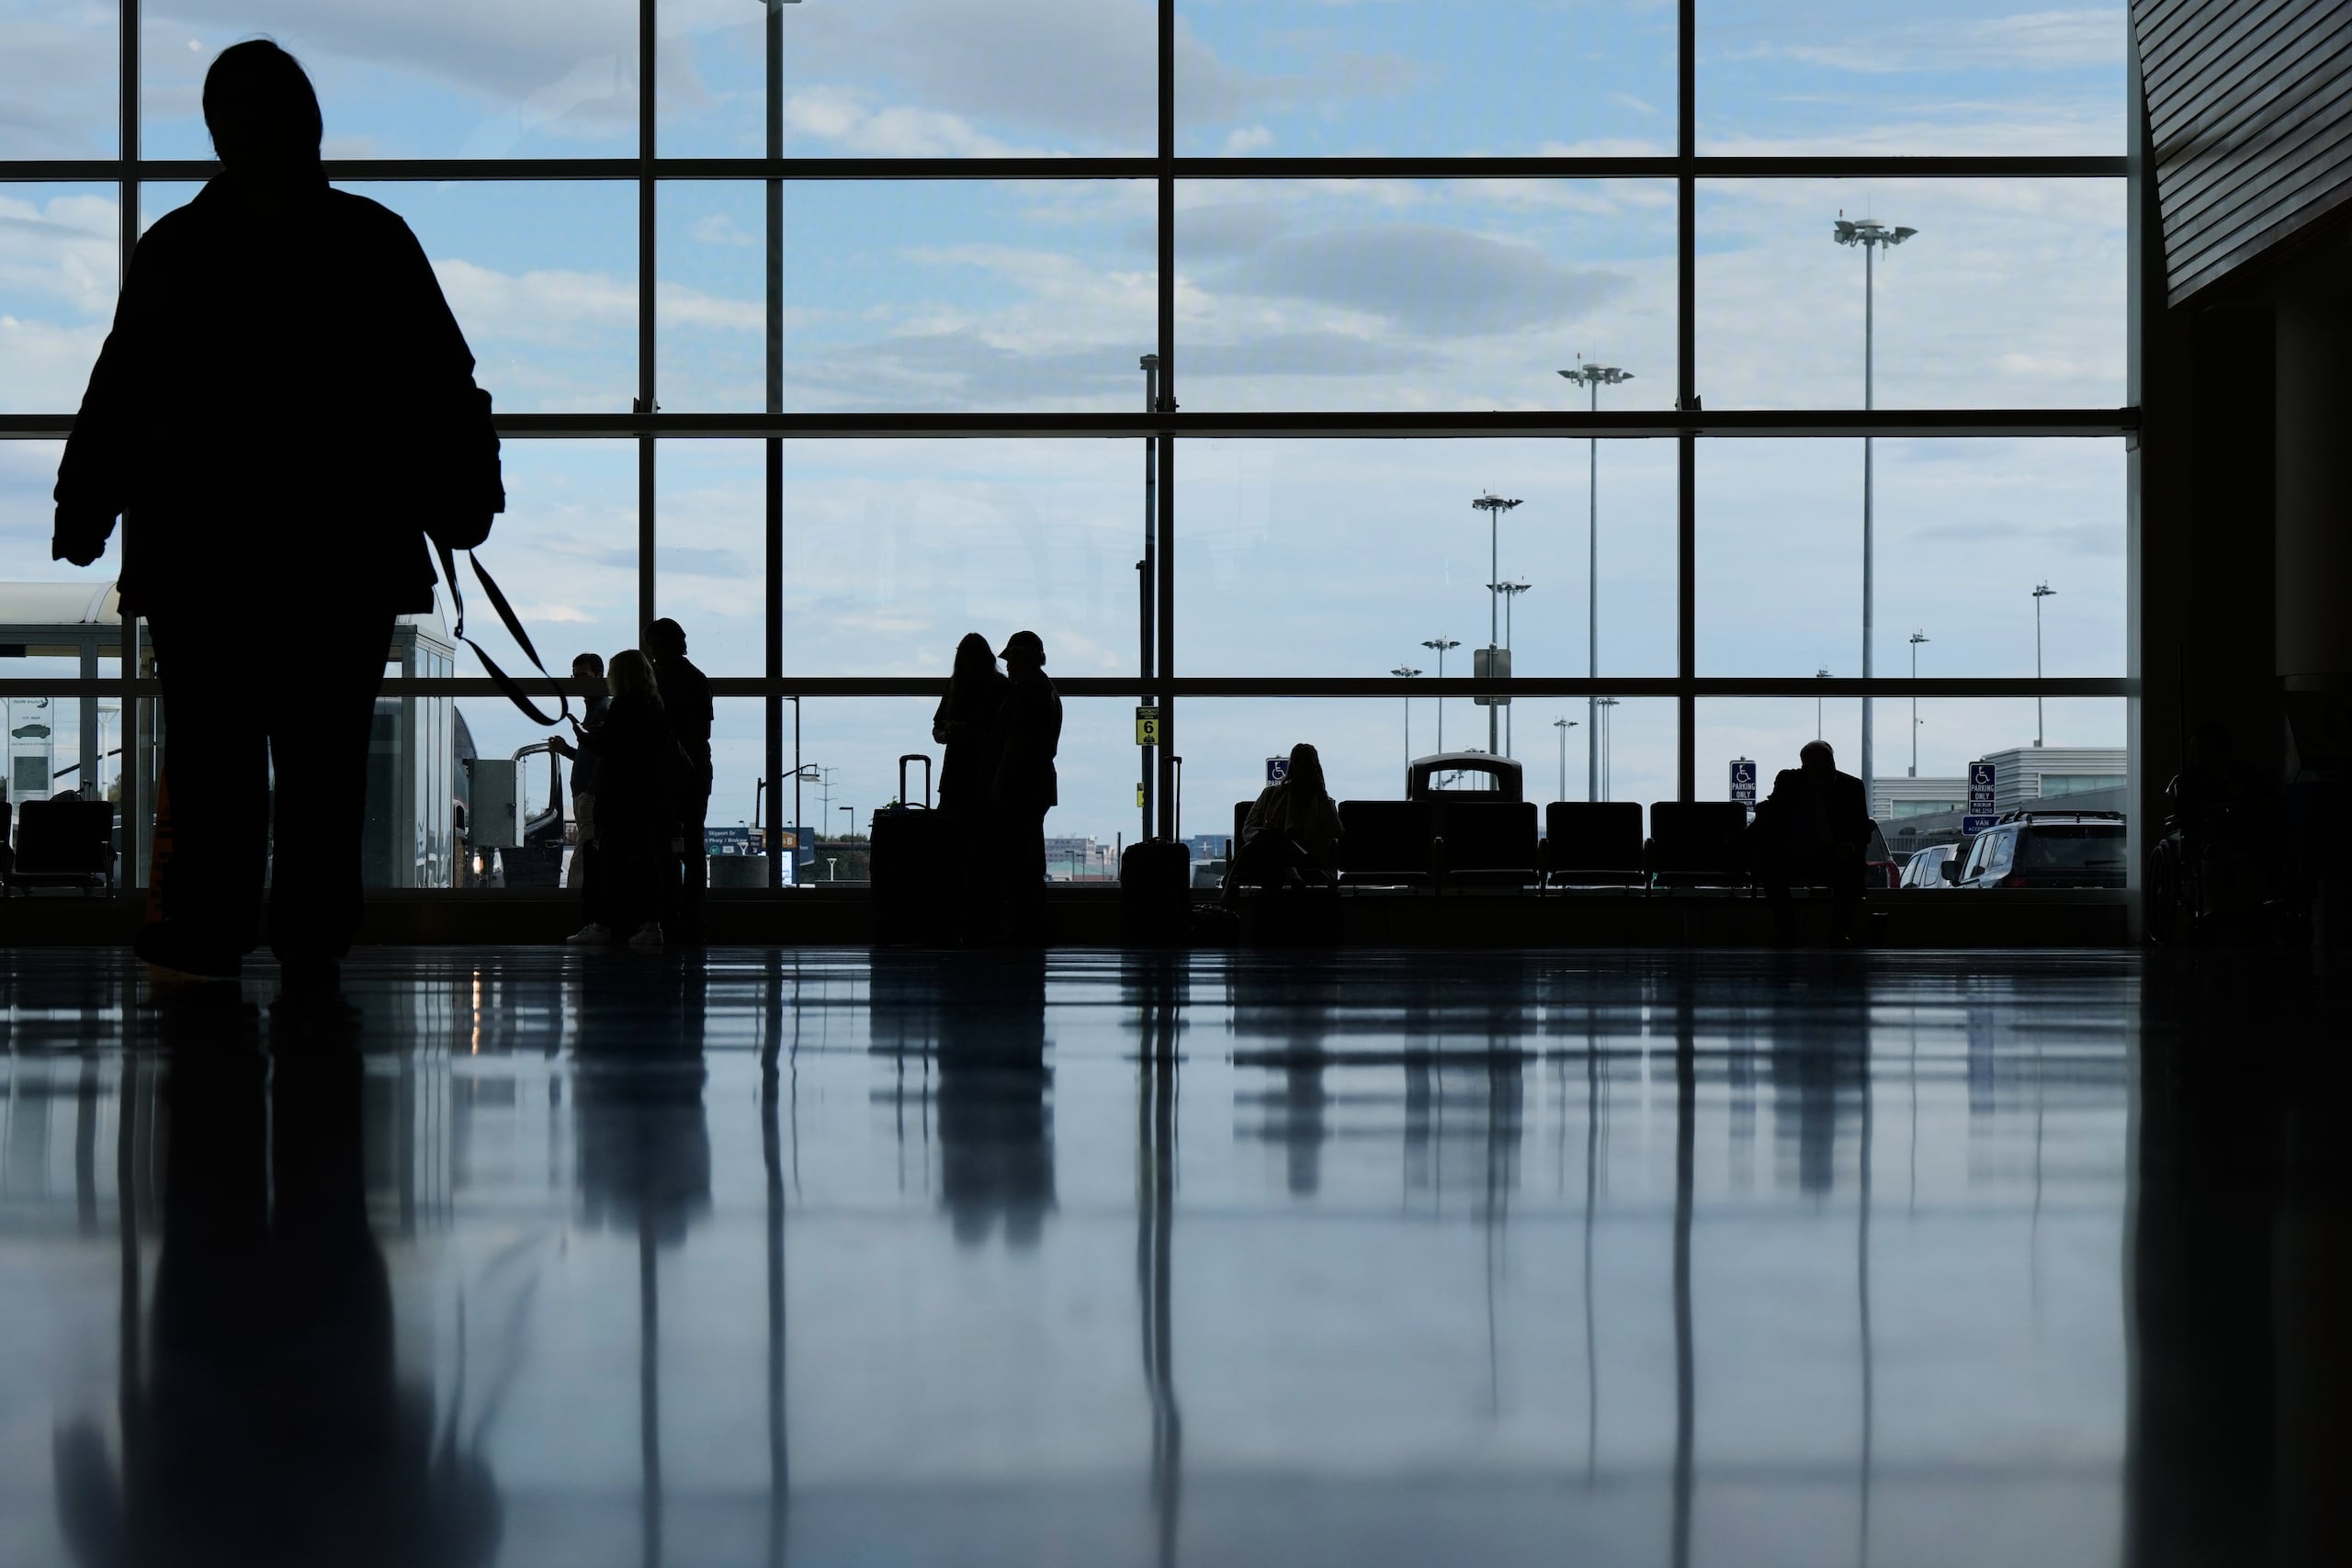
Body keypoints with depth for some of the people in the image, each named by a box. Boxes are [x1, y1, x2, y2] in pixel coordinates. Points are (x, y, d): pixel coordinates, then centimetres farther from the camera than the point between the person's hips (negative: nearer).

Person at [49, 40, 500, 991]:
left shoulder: (176, 246, -1)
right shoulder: (376, 241, 1)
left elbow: (119, 396, 0)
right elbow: (443, 387, 3)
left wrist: (83, 516, 6)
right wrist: (463, 498, 12)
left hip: (204, 553, -1)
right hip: (350, 552, 1)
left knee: (214, 745, 4)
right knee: (327, 750, 4)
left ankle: (212, 922, 0)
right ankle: (313, 939, 2)